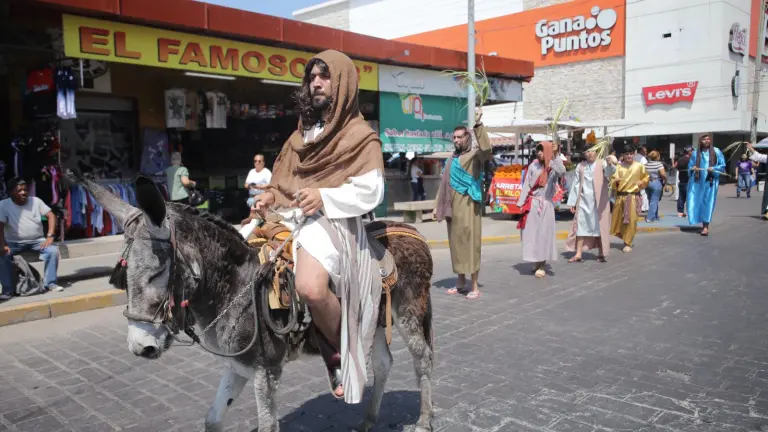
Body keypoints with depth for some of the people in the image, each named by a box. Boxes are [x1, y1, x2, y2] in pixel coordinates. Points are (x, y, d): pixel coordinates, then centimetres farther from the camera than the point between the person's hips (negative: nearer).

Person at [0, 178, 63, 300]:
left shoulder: (36, 201, -1)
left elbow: (51, 216, -4)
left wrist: (50, 236, -15)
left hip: (37, 240, 1)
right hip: (14, 243, -1)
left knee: (53, 250, -25)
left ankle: (49, 283, -13)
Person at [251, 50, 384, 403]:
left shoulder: (360, 136, 1)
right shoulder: (304, 132, 21)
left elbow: (370, 192, -9)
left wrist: (324, 196, -19)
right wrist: (270, 196, 5)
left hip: (329, 219, -8)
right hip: (287, 215, 8)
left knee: (310, 287, -34)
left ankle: (341, 354, -4)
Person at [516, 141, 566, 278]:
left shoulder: (553, 167, -3)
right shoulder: (533, 166, 4)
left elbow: (562, 171, -27)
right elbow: (526, 185, 4)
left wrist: (555, 156, -27)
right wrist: (521, 203, 0)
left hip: (546, 205, -2)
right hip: (532, 204, 2)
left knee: (544, 234, -2)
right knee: (532, 234, 3)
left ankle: (542, 264, 3)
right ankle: (536, 262, 15)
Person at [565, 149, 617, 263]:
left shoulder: (602, 163, -2)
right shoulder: (580, 166, 8)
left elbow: (609, 172, -25)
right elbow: (576, 184, 10)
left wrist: (610, 164, -48)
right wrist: (572, 202, 8)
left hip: (599, 201, -3)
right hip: (584, 200, 3)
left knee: (600, 226, 2)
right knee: (581, 226, 3)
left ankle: (601, 254, 12)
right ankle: (578, 254, 6)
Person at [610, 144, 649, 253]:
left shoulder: (639, 166, 0)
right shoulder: (619, 166, 3)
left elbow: (646, 177, 14)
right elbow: (613, 179, -2)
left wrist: (642, 182, -6)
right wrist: (615, 181, -23)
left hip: (633, 196, -2)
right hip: (620, 196, 2)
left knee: (631, 220, -3)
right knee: (617, 220, 5)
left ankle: (628, 244, 7)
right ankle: (625, 238, 30)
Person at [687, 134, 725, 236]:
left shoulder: (716, 151, 3)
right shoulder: (695, 153, 8)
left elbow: (723, 165, 4)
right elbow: (690, 166, 13)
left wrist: (713, 169, -14)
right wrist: (692, 168, -9)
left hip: (710, 181, -2)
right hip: (698, 181, 3)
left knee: (708, 203, -7)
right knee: (696, 202, 2)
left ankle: (706, 226, -6)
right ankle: (703, 223, 19)